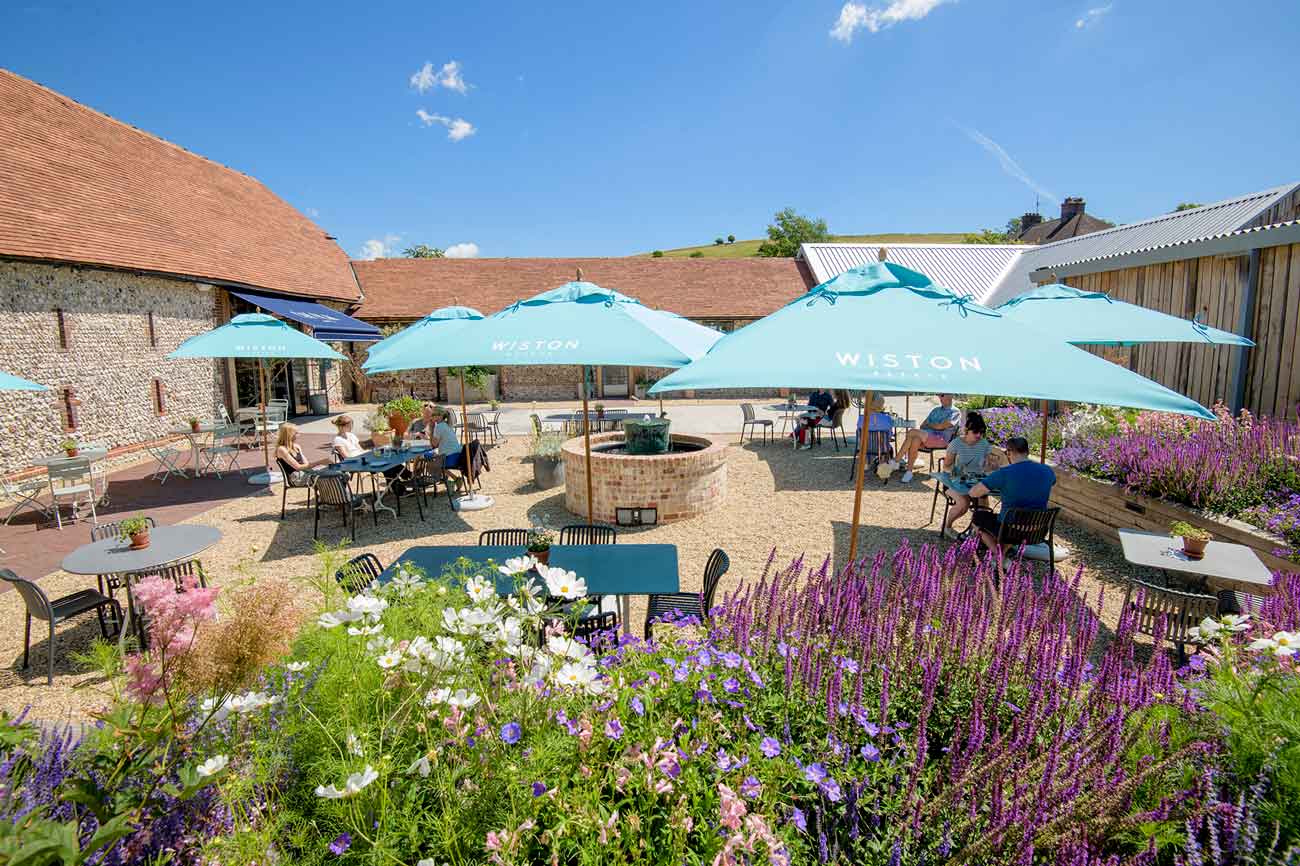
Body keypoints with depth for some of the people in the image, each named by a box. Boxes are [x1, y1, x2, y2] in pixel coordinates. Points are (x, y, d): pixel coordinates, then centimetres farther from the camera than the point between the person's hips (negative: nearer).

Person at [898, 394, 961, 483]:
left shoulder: (955, 412, 6)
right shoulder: (936, 409, 28)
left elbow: (941, 426, -8)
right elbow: (922, 425, 21)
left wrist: (929, 425, 5)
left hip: (941, 438, -5)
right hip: (925, 435, 5)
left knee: (912, 432, -29)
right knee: (915, 440, -32)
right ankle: (909, 471, -31)